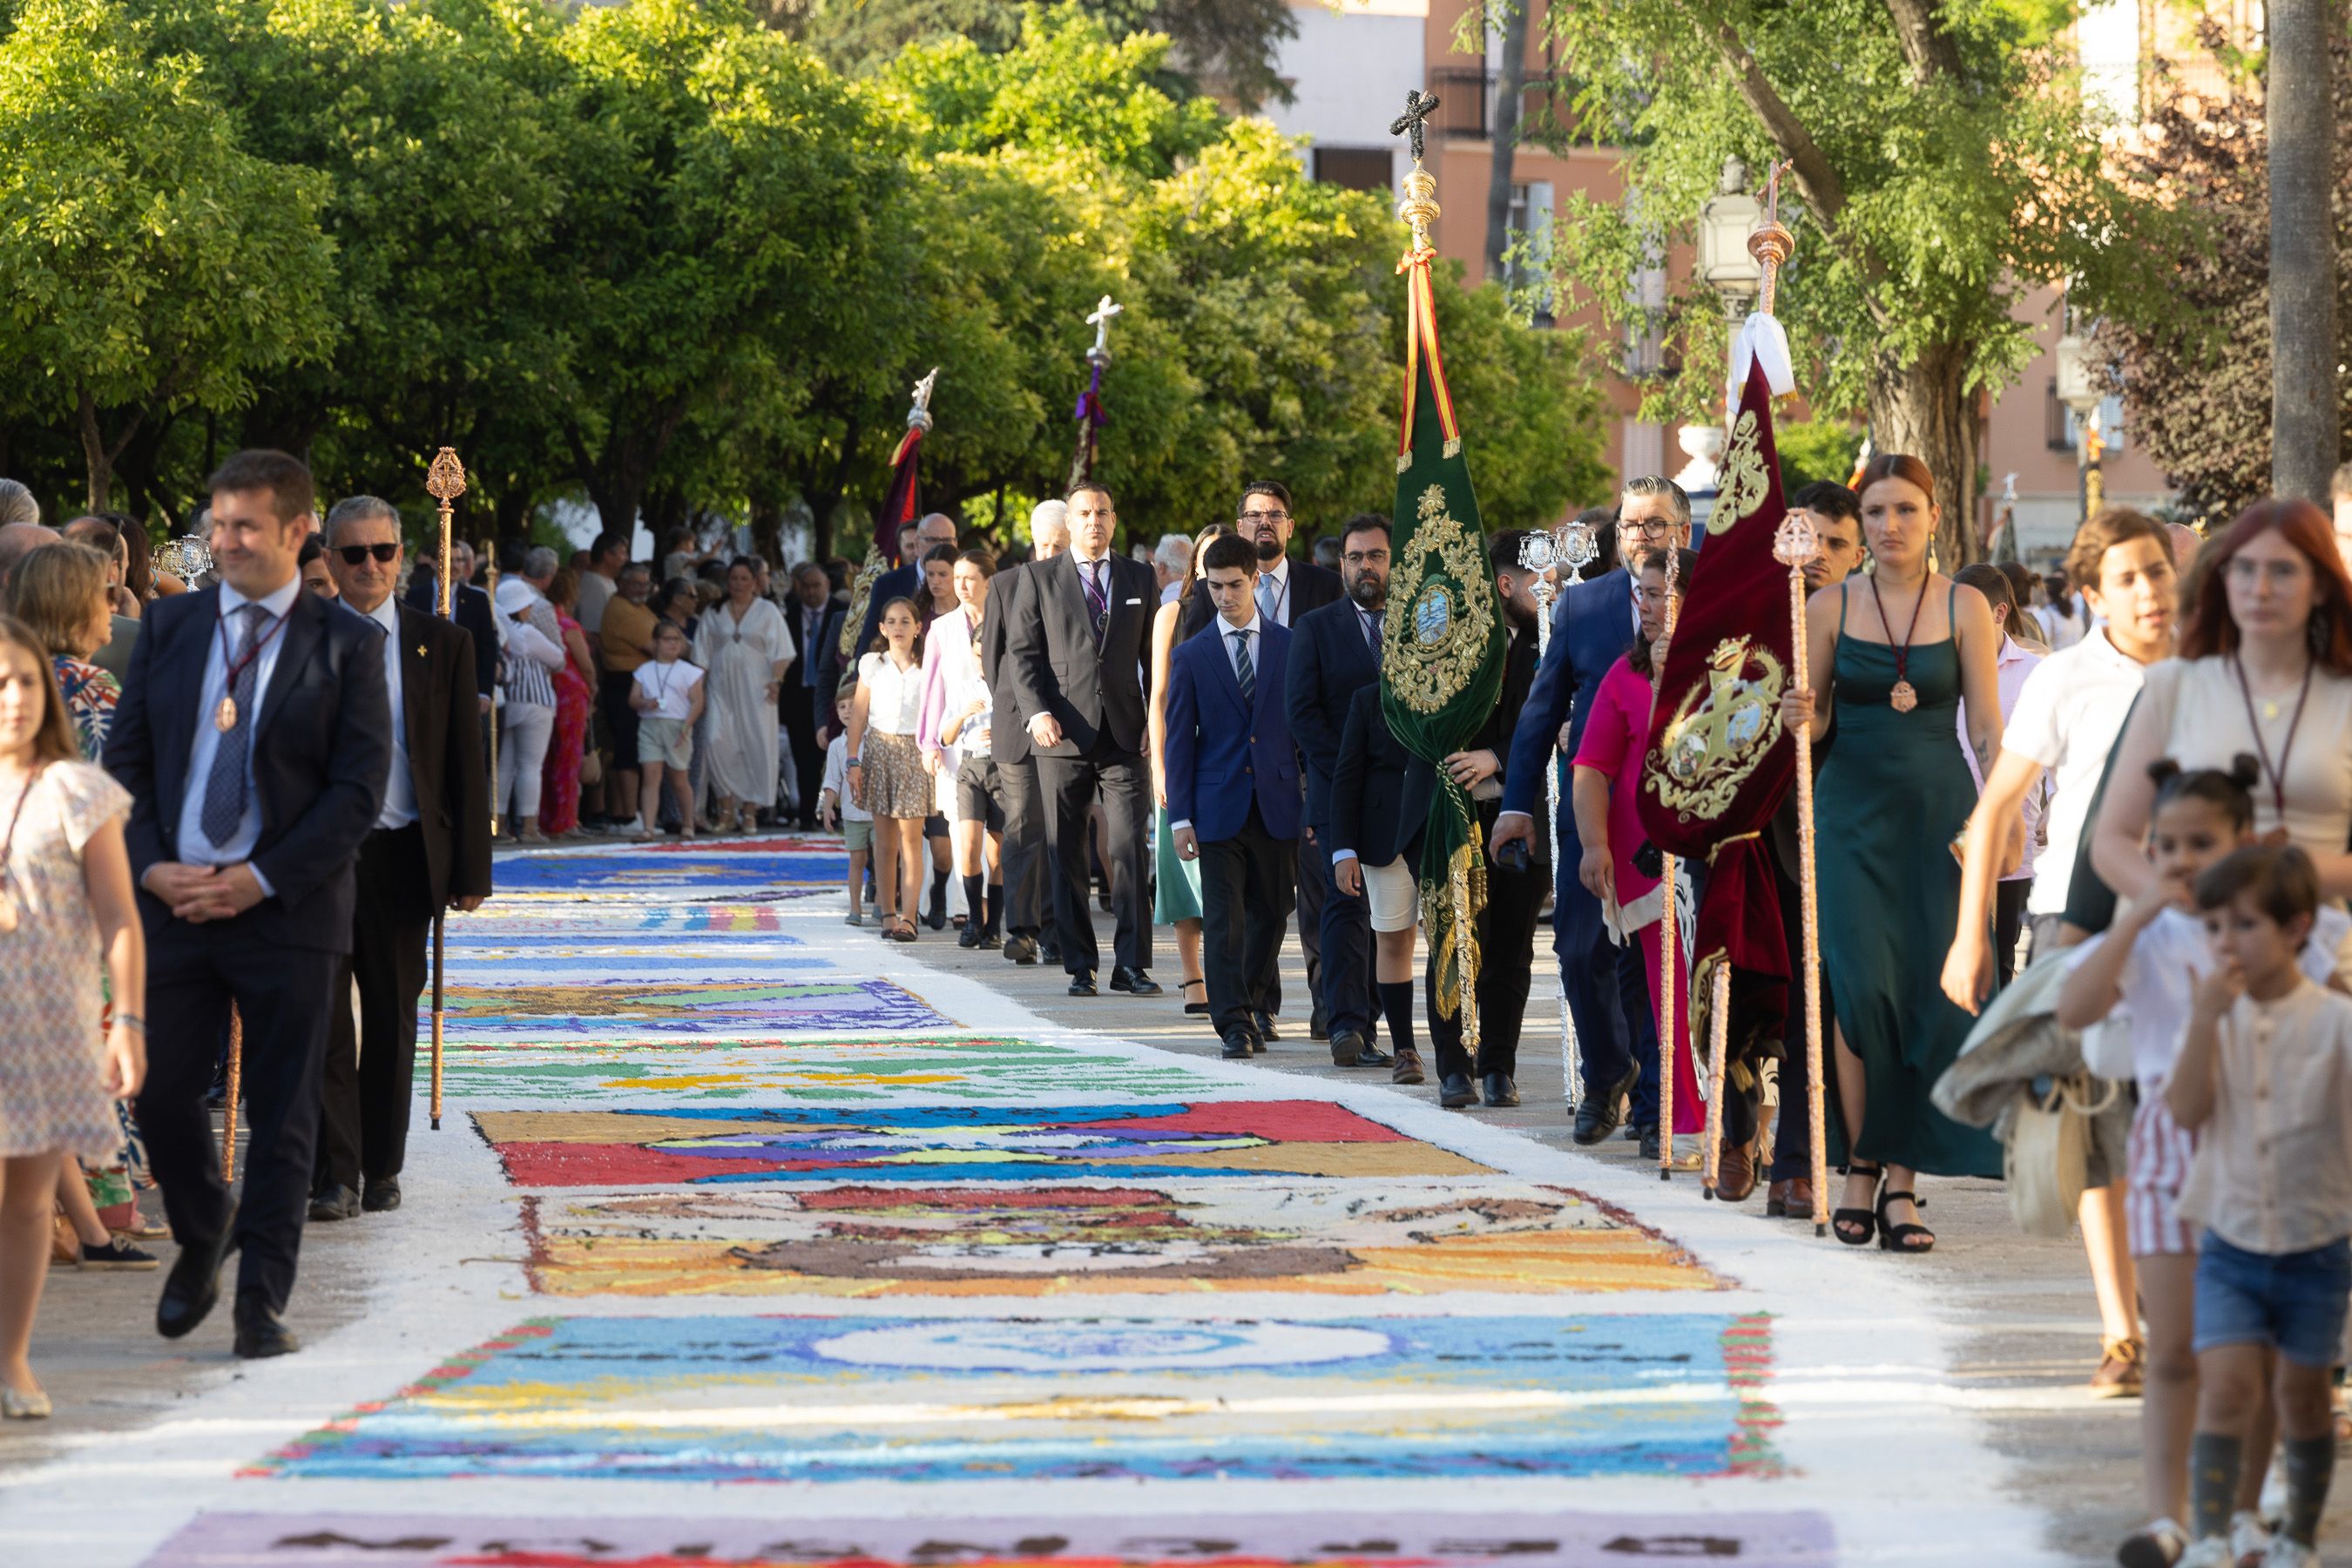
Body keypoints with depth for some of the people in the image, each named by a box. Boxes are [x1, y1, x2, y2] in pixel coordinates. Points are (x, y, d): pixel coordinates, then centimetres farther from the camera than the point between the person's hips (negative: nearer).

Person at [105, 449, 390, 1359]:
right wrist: (150, 867, -7)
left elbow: (361, 789, -6)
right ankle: (202, 1238, 30)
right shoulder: (170, 628, 9)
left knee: (281, 1115, 1)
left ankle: (262, 1303, 9)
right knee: (160, 1093, 3)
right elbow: (125, 758, 9)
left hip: (287, 910, -3)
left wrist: (261, 880, -14)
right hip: (173, 899, 3)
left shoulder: (346, 645, -2)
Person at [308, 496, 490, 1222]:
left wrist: (471, 869, -1)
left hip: (402, 856, 1)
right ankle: (335, 1175, -2)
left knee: (392, 1019, 8)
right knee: (322, 1017, -5)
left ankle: (382, 1169, 19)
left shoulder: (442, 645, 6)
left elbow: (466, 763, 5)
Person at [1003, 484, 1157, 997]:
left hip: (1123, 734, 1)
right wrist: (1036, 712, -11)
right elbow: (1021, 652, 3)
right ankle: (1079, 965, 8)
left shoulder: (1140, 578, 13)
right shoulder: (1040, 579, 8)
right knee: (1065, 855, 1)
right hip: (1062, 735, -1)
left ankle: (1132, 964, -4)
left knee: (1130, 848, -7)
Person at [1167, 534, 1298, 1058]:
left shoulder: (1290, 647, 6)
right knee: (1223, 919, -7)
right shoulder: (1191, 657, 4)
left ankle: (1251, 1005, 26)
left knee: (1270, 914, 9)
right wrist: (1180, 818, -4)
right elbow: (1180, 741, 3)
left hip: (1277, 807, 1)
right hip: (1219, 810, -1)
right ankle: (1233, 1023, -8)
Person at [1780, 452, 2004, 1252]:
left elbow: (1988, 726, 2)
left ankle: (1902, 1182, 4)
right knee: (1864, 986, -11)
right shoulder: (1829, 607, 5)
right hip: (1854, 807, 0)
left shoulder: (1965, 608, 3)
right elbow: (1813, 716, 11)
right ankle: (1862, 1167, 1)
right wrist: (1799, 715, -13)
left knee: (1930, 992, -3)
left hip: (1938, 809, 0)